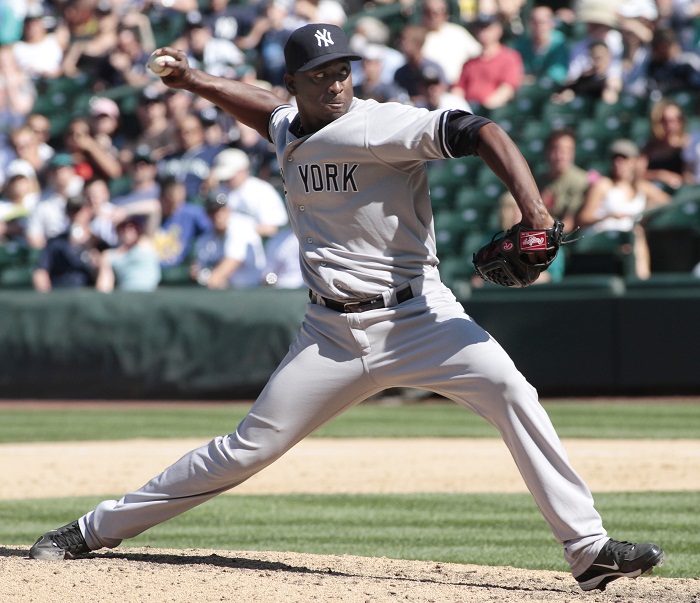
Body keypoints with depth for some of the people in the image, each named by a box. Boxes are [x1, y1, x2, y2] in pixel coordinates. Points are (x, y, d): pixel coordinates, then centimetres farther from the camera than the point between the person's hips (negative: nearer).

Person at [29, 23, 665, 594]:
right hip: (333, 331, 4)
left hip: (417, 316, -4)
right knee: (247, 449, 5)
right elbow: (271, 110, 34)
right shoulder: (290, 131, 7)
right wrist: (194, 81, 30)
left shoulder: (382, 125, -13)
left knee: (511, 392, -26)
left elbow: (481, 133, -25)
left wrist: (533, 212, -37)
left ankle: (587, 548, -23)